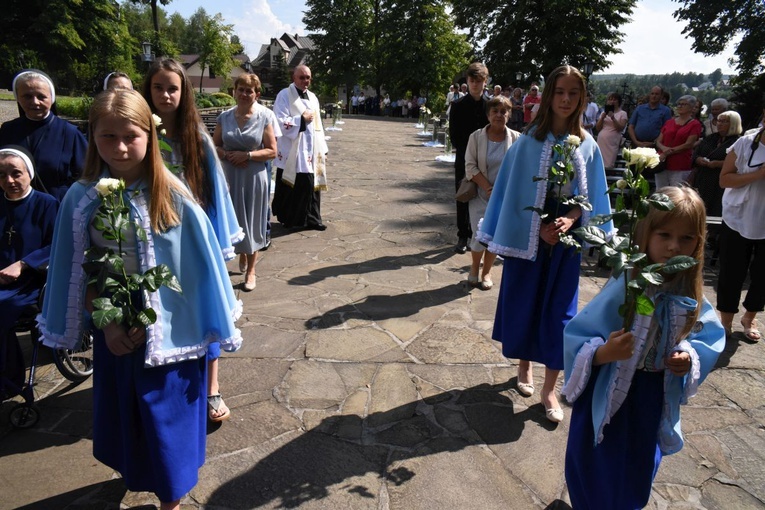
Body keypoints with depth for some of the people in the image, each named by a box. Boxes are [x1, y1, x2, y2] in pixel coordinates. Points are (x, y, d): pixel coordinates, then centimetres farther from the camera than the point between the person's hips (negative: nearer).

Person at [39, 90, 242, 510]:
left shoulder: (172, 196, -15)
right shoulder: (82, 198, -7)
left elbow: (195, 269, -11)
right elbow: (79, 271, 1)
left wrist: (147, 320, -10)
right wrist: (105, 321, -8)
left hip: (165, 330, -3)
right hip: (113, 329, 3)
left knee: (165, 415, 10)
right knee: (121, 411, 20)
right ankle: (133, 474, 47)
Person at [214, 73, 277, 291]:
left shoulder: (263, 117, -4)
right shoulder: (225, 117, 2)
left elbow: (272, 151, -5)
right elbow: (215, 146, 8)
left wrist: (247, 155, -15)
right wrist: (227, 155, -11)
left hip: (254, 177, -2)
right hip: (230, 176, 2)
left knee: (252, 222, 6)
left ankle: (250, 271, 19)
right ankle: (242, 253, 39)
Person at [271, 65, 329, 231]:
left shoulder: (312, 97, 15)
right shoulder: (284, 96, -6)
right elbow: (280, 123, -16)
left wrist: (322, 149, 12)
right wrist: (302, 119, -15)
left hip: (311, 151, 6)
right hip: (291, 152, -6)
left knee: (311, 184, 6)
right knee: (291, 186, 1)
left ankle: (310, 219, 14)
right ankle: (289, 218, 14)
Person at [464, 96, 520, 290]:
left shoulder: (516, 138, -5)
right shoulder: (476, 136, -5)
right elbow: (470, 166, -7)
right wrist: (488, 188, -16)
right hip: (481, 193, -1)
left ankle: (486, 272, 26)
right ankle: (474, 268, 21)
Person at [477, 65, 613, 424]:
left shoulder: (587, 145, 0)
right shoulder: (529, 141, -7)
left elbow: (590, 195, 3)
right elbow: (514, 191, -5)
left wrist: (570, 219, -15)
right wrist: (540, 227, -12)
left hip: (565, 239, 2)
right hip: (527, 238, -1)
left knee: (558, 310, 5)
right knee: (523, 303, 10)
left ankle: (549, 389, 18)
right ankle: (524, 366, 35)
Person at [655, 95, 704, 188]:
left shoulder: (695, 124, 3)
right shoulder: (669, 122, 17)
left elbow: (688, 144, -7)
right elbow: (658, 141, 12)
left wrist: (667, 152, -11)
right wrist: (664, 148, -10)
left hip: (680, 168, -4)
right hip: (662, 164, 5)